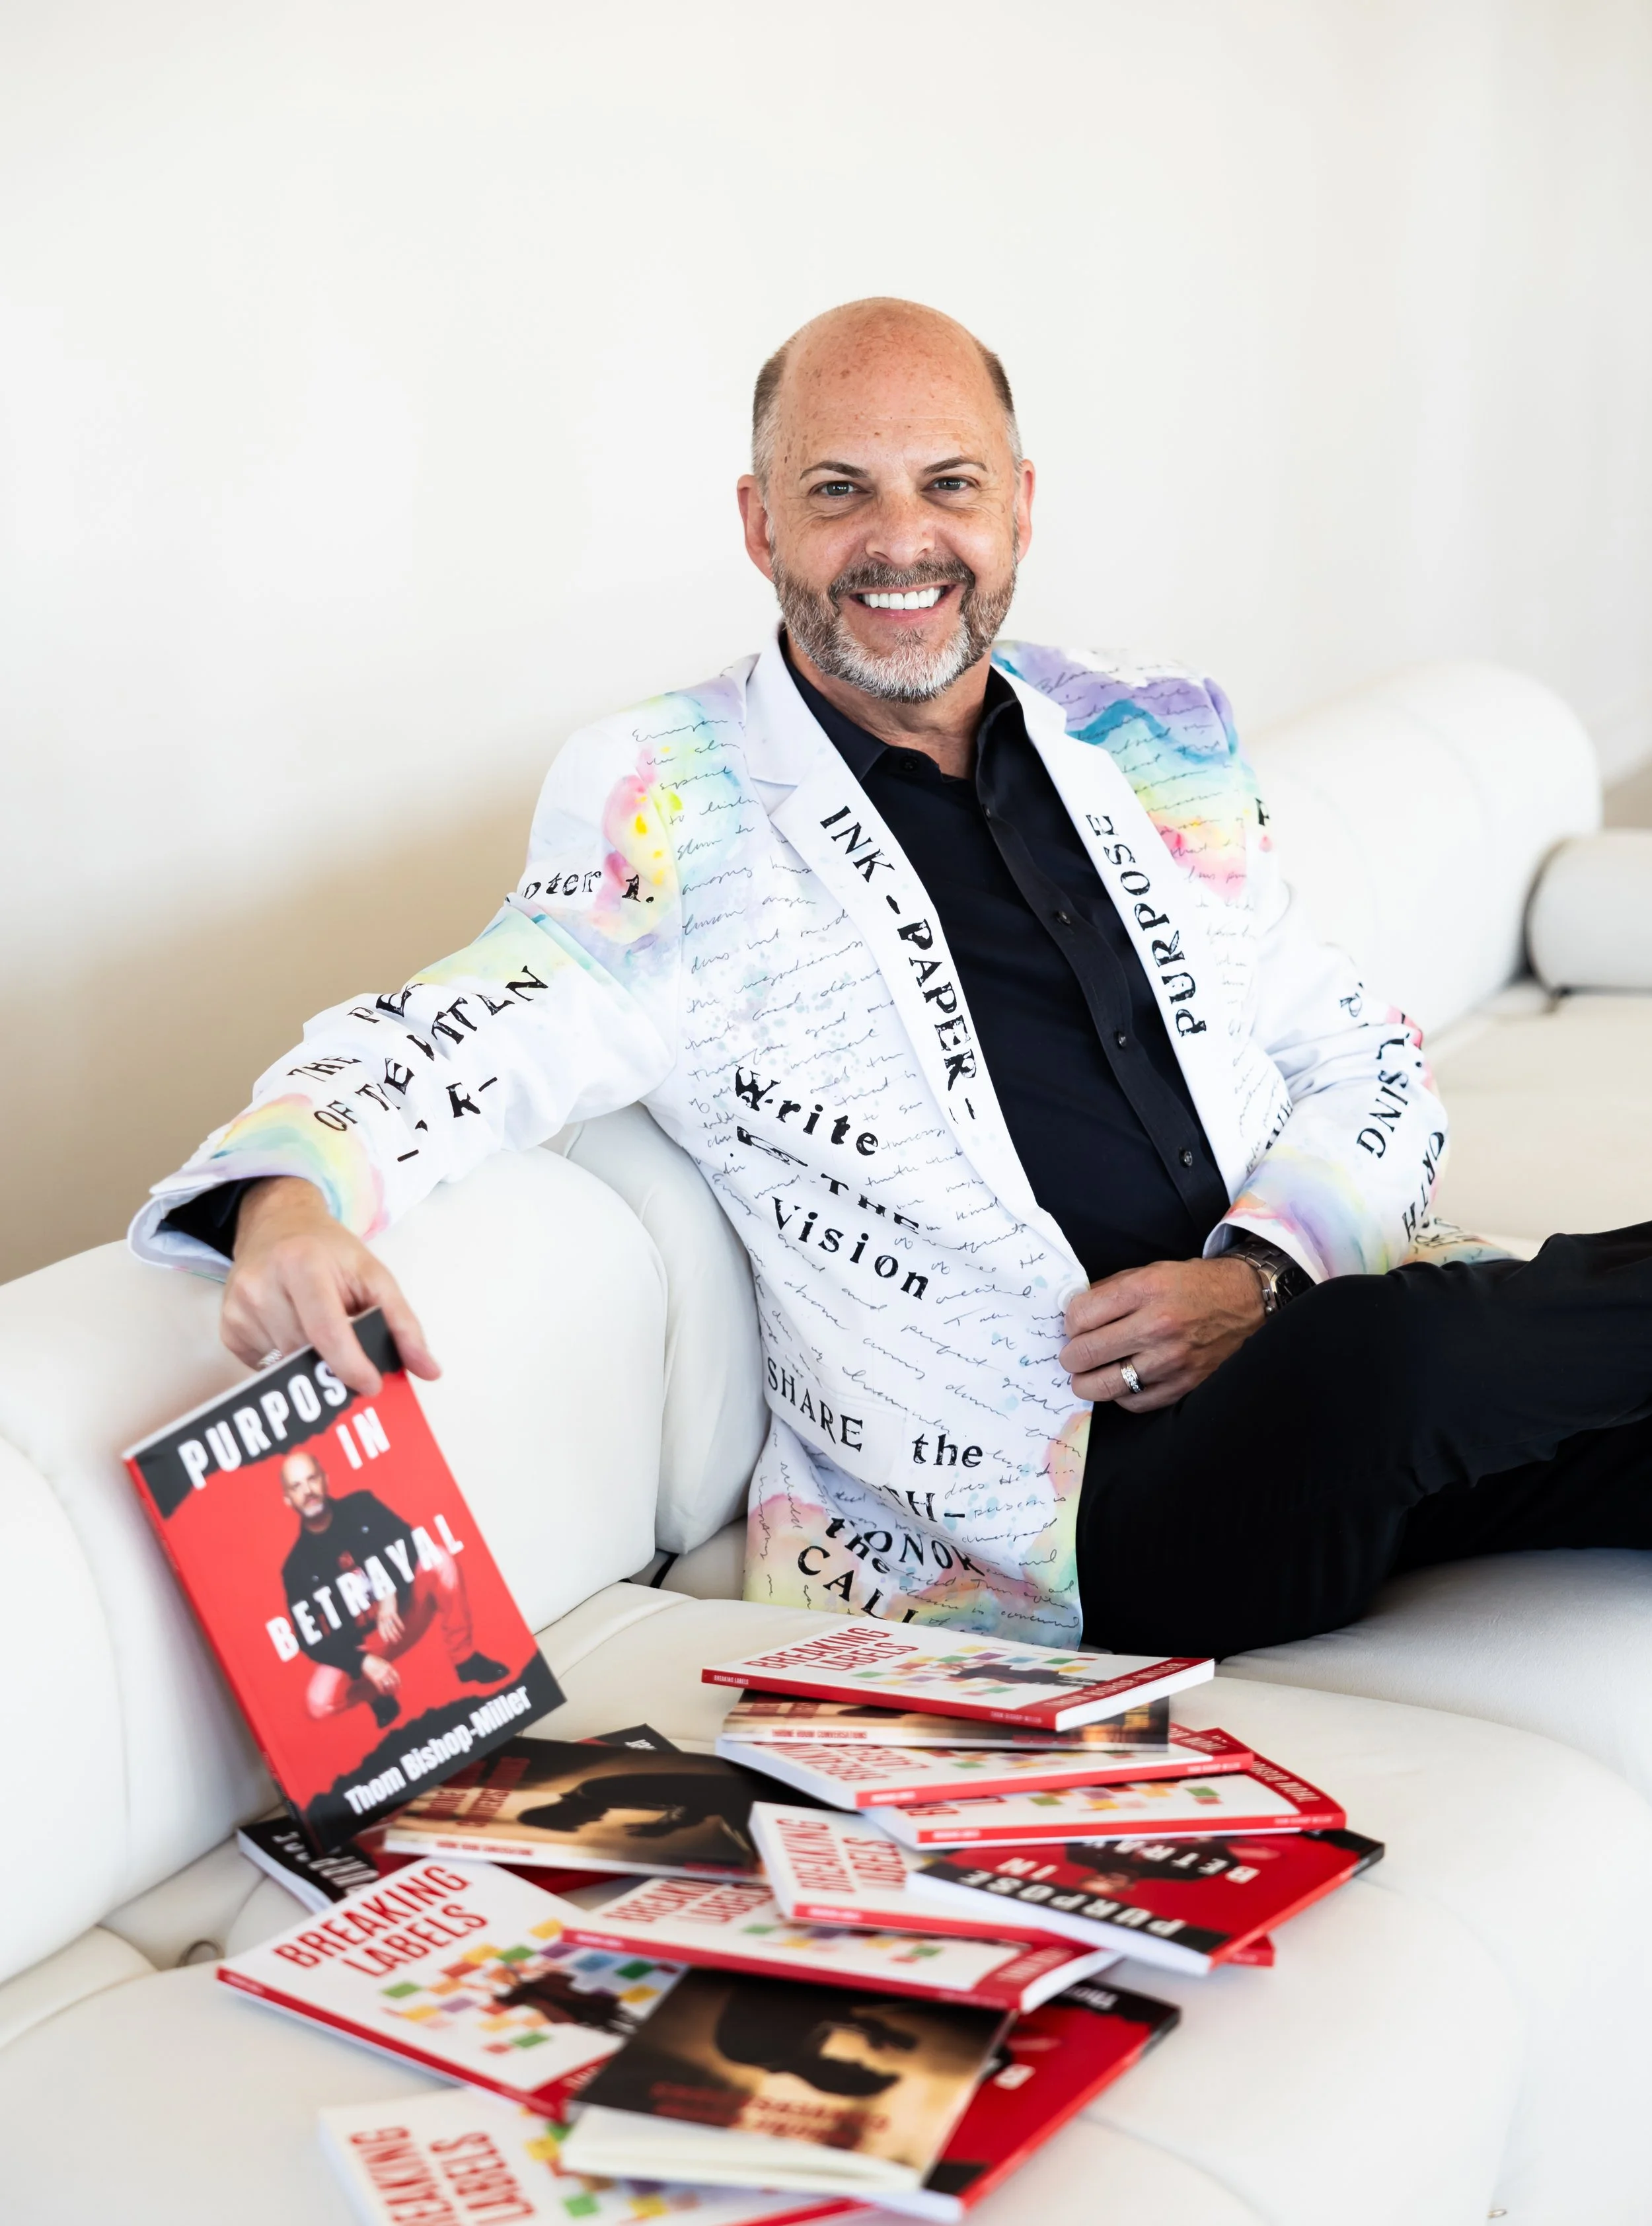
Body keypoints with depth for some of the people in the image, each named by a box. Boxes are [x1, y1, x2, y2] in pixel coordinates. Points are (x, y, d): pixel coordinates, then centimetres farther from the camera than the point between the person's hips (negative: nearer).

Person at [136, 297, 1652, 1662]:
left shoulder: (1155, 742, 15)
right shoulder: (676, 811, 3)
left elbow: (1370, 1062, 16)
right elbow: (460, 1041, -10)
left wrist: (1260, 1269, -5)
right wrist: (292, 1199, -34)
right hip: (1073, 1500, -4)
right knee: (1393, 1354, -34)